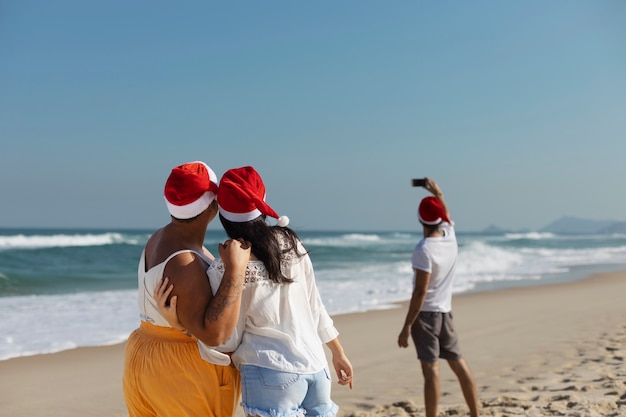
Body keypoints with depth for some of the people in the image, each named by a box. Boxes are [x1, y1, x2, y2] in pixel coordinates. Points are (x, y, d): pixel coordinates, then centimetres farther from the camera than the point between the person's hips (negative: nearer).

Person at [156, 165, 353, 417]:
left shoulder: (225, 271, -12)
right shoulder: (291, 243, 1)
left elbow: (228, 342, -5)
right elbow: (314, 307, 8)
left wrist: (177, 322, -10)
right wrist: (338, 352, 19)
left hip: (272, 375, -6)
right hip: (316, 368, 6)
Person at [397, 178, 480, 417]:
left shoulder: (424, 250, -18)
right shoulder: (450, 236, 2)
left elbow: (420, 292, -20)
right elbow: (447, 217, 28)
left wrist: (407, 326, -16)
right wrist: (438, 194, 39)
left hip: (425, 313, -7)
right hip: (445, 312, 7)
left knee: (431, 370, -9)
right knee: (459, 364, 15)